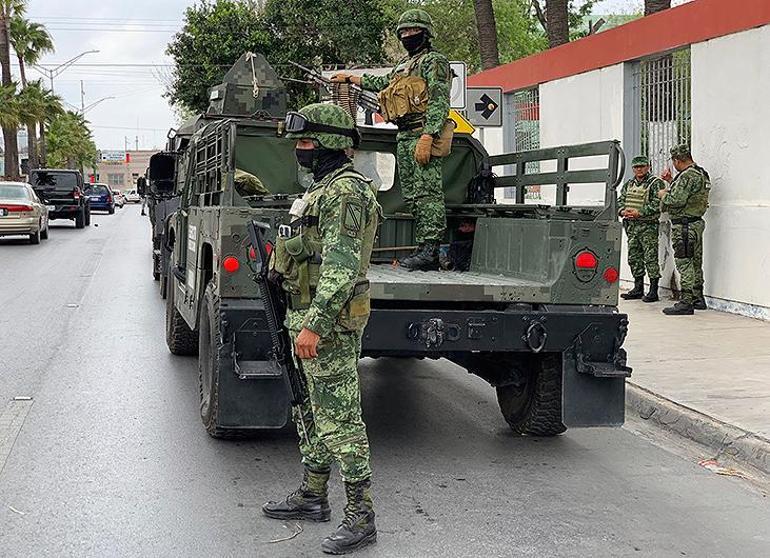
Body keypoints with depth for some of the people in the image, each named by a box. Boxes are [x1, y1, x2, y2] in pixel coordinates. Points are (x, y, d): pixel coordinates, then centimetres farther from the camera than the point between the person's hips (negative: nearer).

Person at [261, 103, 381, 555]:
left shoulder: (346, 191, -17)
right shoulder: (323, 189, 17)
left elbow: (341, 267, -25)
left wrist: (314, 324, -29)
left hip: (329, 321, -11)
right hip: (311, 317, 11)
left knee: (340, 419, -8)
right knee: (312, 413, 18)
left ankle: (361, 517, -4)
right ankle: (313, 496, 30)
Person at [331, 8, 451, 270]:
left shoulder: (434, 61, -3)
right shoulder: (404, 64, 24)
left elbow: (439, 103, -13)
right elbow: (382, 83, 42)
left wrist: (426, 137, -23)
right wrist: (350, 78, 47)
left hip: (423, 134, -9)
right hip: (404, 136, 9)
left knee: (427, 192, -13)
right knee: (411, 194, 6)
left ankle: (429, 249, -18)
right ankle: (424, 249, 7)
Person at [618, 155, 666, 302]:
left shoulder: (656, 183, -5)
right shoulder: (629, 184, 17)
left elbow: (657, 204, -14)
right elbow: (620, 200, 16)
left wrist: (639, 212, -20)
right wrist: (623, 211, -5)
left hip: (648, 226, -7)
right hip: (631, 226, 7)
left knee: (651, 258, -7)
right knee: (634, 258, 10)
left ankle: (653, 291, -5)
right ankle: (638, 289, 18)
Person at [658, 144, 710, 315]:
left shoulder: (687, 176, -18)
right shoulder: (701, 174, 15)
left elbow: (677, 200, -24)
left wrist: (664, 195, -6)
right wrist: (672, 182, 21)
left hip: (683, 226, -10)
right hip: (697, 223, 10)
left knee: (684, 264, -8)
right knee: (696, 263, 16)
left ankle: (686, 303, -9)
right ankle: (698, 298, 25)